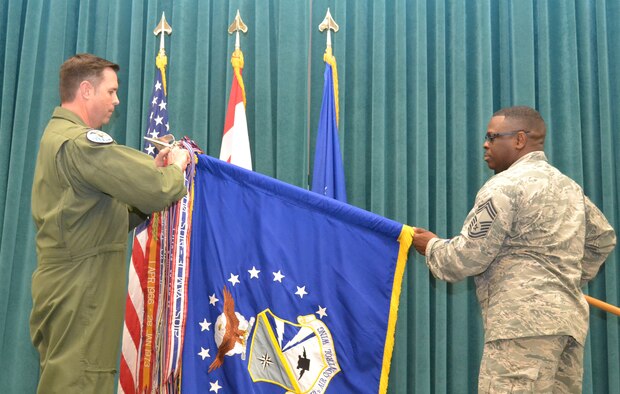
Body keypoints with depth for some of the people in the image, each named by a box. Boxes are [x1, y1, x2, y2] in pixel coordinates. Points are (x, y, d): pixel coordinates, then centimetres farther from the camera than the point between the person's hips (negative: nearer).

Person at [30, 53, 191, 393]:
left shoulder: (57, 135, 20)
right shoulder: (80, 142, -15)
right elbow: (157, 192, -23)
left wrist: (153, 170, 6)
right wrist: (176, 168, -1)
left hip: (59, 285, 11)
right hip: (80, 292, -11)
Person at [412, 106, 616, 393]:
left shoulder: (504, 186, -5)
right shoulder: (569, 186, 22)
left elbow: (469, 256, -7)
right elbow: (603, 238, 34)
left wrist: (432, 247, 12)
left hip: (524, 321, -9)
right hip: (569, 318, 9)